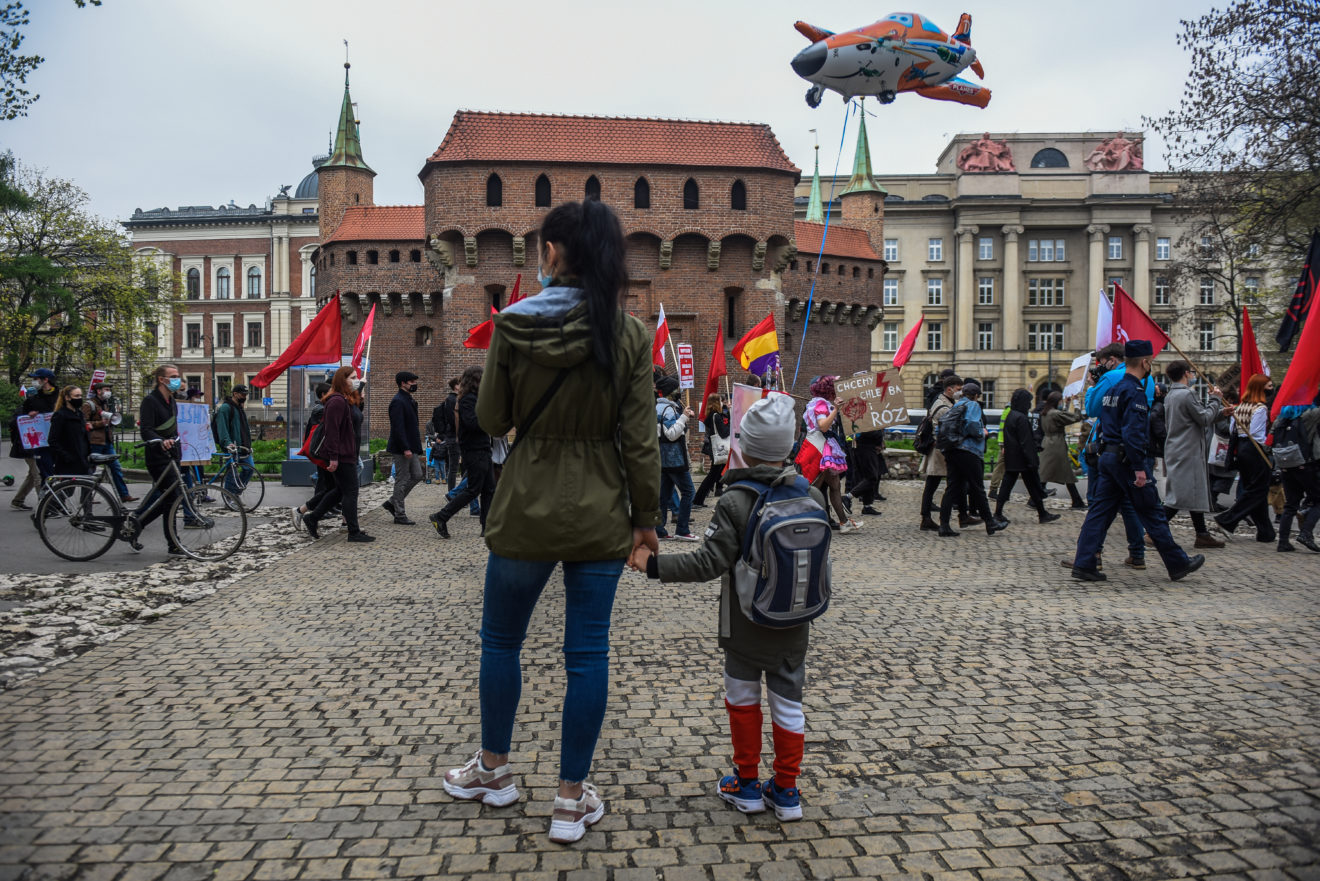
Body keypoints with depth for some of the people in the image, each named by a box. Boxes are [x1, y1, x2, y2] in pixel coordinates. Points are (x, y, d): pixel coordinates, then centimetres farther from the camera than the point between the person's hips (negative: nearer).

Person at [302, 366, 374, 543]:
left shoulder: (350, 401, 16)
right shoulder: (337, 401, -17)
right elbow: (332, 430, -22)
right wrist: (333, 457, -24)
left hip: (349, 454, 10)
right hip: (341, 455, -10)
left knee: (340, 490, 17)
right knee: (350, 492, -5)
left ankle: (311, 518, 26)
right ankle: (354, 532, 2)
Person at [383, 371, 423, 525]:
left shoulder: (409, 400, 15)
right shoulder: (398, 401, -16)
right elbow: (398, 427, -22)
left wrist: (416, 448, 17)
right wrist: (405, 448, -25)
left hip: (411, 447, 10)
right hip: (401, 448, -10)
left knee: (417, 475, 11)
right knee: (402, 480, -2)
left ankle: (392, 502, 21)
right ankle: (400, 515, 7)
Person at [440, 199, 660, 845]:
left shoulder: (512, 325, -8)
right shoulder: (629, 335, -7)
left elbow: (491, 419, 0)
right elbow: (639, 441, -6)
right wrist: (645, 517, 3)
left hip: (528, 508, 0)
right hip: (601, 515, 1)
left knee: (501, 639, 20)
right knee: (587, 654, 9)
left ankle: (494, 770, 38)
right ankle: (571, 801, 20)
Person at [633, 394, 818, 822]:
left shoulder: (734, 503, -19)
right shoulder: (812, 497, -4)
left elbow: (708, 563, -23)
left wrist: (653, 565, -17)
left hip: (746, 629, -3)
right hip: (795, 628, 4)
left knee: (742, 698, 16)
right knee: (788, 704, 13)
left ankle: (747, 785, 26)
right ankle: (786, 792, 22)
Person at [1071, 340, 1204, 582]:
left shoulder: (1112, 389, 14)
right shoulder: (1134, 391, -15)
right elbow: (1132, 433, -22)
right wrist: (1139, 468, -22)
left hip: (1108, 456, 9)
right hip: (1128, 459, -9)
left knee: (1100, 511, 5)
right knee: (1153, 513, 3)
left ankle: (1083, 564, 1)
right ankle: (1178, 564, 16)